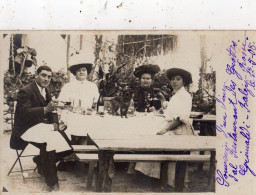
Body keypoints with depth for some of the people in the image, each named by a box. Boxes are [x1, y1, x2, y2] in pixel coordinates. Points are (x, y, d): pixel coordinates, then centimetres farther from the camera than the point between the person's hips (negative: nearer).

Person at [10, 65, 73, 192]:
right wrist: (46, 109, -33)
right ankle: (52, 183, -21)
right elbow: (24, 112, -25)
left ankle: (41, 163, 9)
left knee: (63, 138, -14)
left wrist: (54, 122, -2)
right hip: (26, 128, -8)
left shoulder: (46, 91, 14)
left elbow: (50, 111, 20)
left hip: (41, 125, 8)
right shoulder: (25, 91, -13)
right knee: (47, 142, -32)